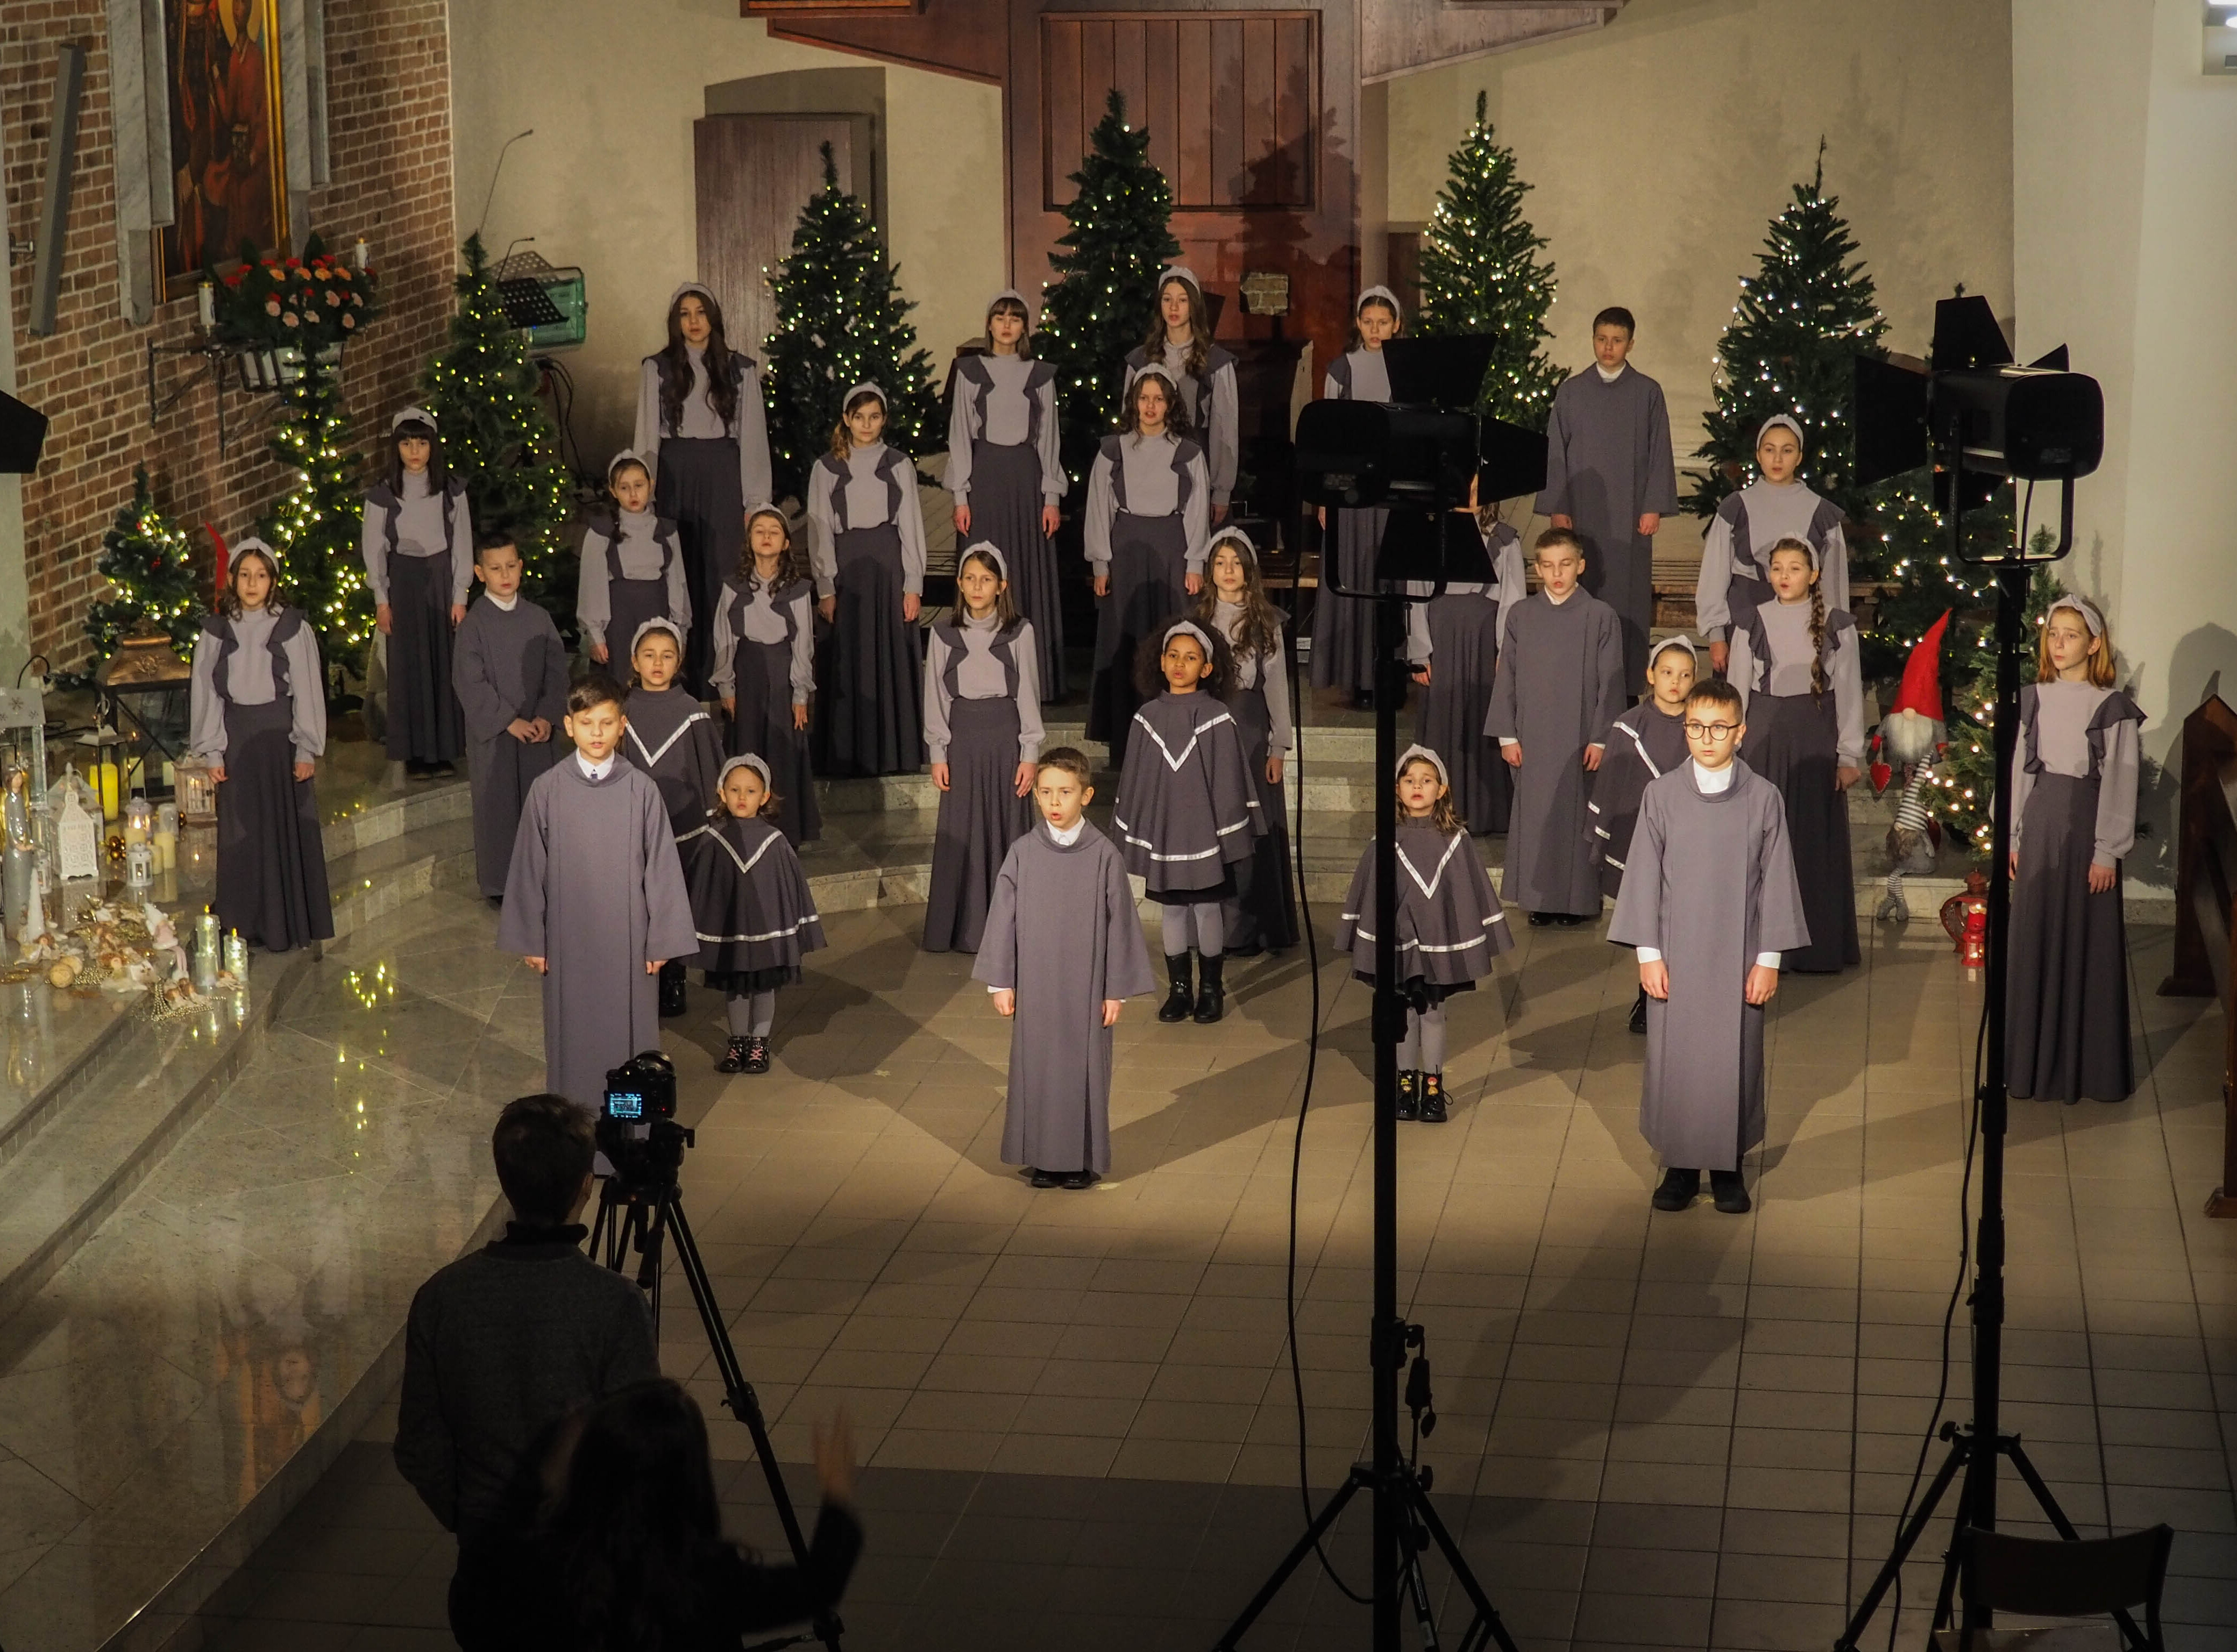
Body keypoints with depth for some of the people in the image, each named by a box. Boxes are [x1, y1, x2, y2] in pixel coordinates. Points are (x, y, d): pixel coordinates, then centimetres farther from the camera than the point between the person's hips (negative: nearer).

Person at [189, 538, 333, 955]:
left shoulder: (293, 627, -3)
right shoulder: (216, 631, 3)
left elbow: (308, 690, -2)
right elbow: (205, 692, 5)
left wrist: (306, 749, -5)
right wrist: (212, 751, 1)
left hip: (280, 733, -2)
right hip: (236, 738, 2)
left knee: (287, 830, 2)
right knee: (242, 834, 5)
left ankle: (291, 924, 11)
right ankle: (249, 925, 13)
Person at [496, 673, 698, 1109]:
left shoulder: (641, 790, -6)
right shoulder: (547, 791, -4)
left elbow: (662, 866, -2)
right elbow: (529, 869, 2)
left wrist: (662, 940, -2)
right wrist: (531, 940, 3)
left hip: (628, 938, -1)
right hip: (569, 938, 1)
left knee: (628, 1034, 6)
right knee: (572, 1034, 9)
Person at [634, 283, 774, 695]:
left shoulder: (740, 370, 6)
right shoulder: (657, 368, 6)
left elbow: (753, 436, 5)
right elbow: (647, 434, 7)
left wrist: (755, 502, 0)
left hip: (723, 478, 0)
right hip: (675, 476, 0)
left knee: (721, 571, -1)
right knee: (679, 572, 0)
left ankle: (719, 675, 3)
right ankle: (680, 675, 5)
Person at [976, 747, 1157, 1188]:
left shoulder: (1105, 855, -7)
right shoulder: (1022, 853, -2)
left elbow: (1120, 924, -3)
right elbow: (1003, 918, 2)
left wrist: (1117, 991, -3)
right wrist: (1001, 983, 1)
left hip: (1086, 986, -2)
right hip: (1035, 983, 2)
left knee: (1085, 1066, 5)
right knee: (1036, 1066, 7)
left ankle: (1083, 1159, 17)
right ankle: (1044, 1159, 19)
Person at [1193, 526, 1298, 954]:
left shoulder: (1266, 622, 3)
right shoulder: (1198, 619, 8)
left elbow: (1277, 684, 3)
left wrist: (1280, 746, -2)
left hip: (1251, 731, -1)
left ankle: (1248, 928, 4)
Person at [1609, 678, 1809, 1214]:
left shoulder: (1763, 798, -4)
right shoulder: (1661, 795, -3)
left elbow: (1776, 880, 0)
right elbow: (1643, 875, 0)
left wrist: (1769, 958, -1)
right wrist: (1648, 954, -3)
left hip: (1738, 958, 0)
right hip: (1676, 956, 0)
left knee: (1736, 1059, 6)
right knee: (1674, 1060, 6)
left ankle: (1728, 1166, 20)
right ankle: (1680, 1166, 19)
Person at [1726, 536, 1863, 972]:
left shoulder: (1836, 626, 2)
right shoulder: (1752, 622, 4)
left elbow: (1849, 691, 3)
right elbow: (1737, 688, 7)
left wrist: (1850, 755, 1)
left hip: (1816, 737, -1)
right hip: (1764, 735, 1)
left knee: (1817, 838, 2)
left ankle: (1819, 944, 12)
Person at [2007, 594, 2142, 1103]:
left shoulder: (2112, 707, -5)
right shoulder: (2032, 700, 3)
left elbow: (2120, 783, -7)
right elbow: (2018, 770, 6)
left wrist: (2108, 852, -9)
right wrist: (2013, 838, 3)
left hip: (2086, 825, -3)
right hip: (2040, 823, 3)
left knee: (2088, 942, 1)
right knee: (2036, 940, 5)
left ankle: (2090, 1062, 8)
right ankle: (2038, 1057, 13)